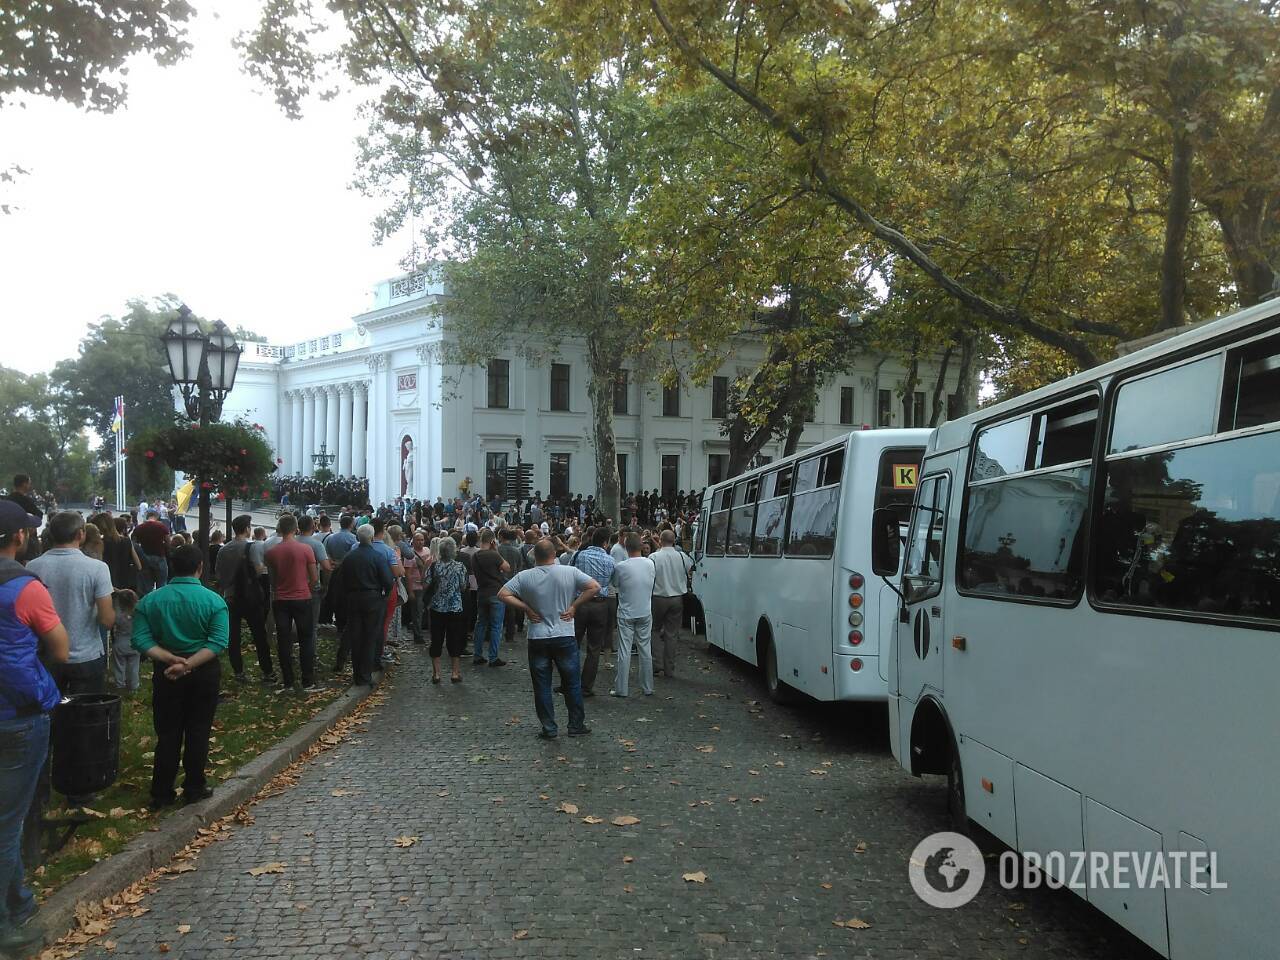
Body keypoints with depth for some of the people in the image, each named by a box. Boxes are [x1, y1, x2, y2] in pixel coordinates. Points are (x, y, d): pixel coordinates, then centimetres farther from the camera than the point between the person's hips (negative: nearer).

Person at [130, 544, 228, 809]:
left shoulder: (149, 601, -3)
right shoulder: (214, 601, -10)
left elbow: (141, 640, -12)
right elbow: (218, 642, -19)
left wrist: (171, 659, -18)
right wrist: (188, 664, -21)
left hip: (166, 674, 2)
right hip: (204, 672, -2)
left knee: (167, 734, 10)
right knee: (198, 732, 9)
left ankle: (161, 793, 15)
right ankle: (194, 789, 16)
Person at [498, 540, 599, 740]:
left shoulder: (525, 577, -7)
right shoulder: (570, 572, -8)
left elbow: (503, 594, -8)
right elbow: (594, 587, -10)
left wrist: (526, 608, -4)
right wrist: (574, 605, -4)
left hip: (537, 639, 0)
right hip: (565, 637, 0)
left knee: (542, 686, 9)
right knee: (572, 683, 13)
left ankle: (549, 729, 12)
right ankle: (576, 725, 19)